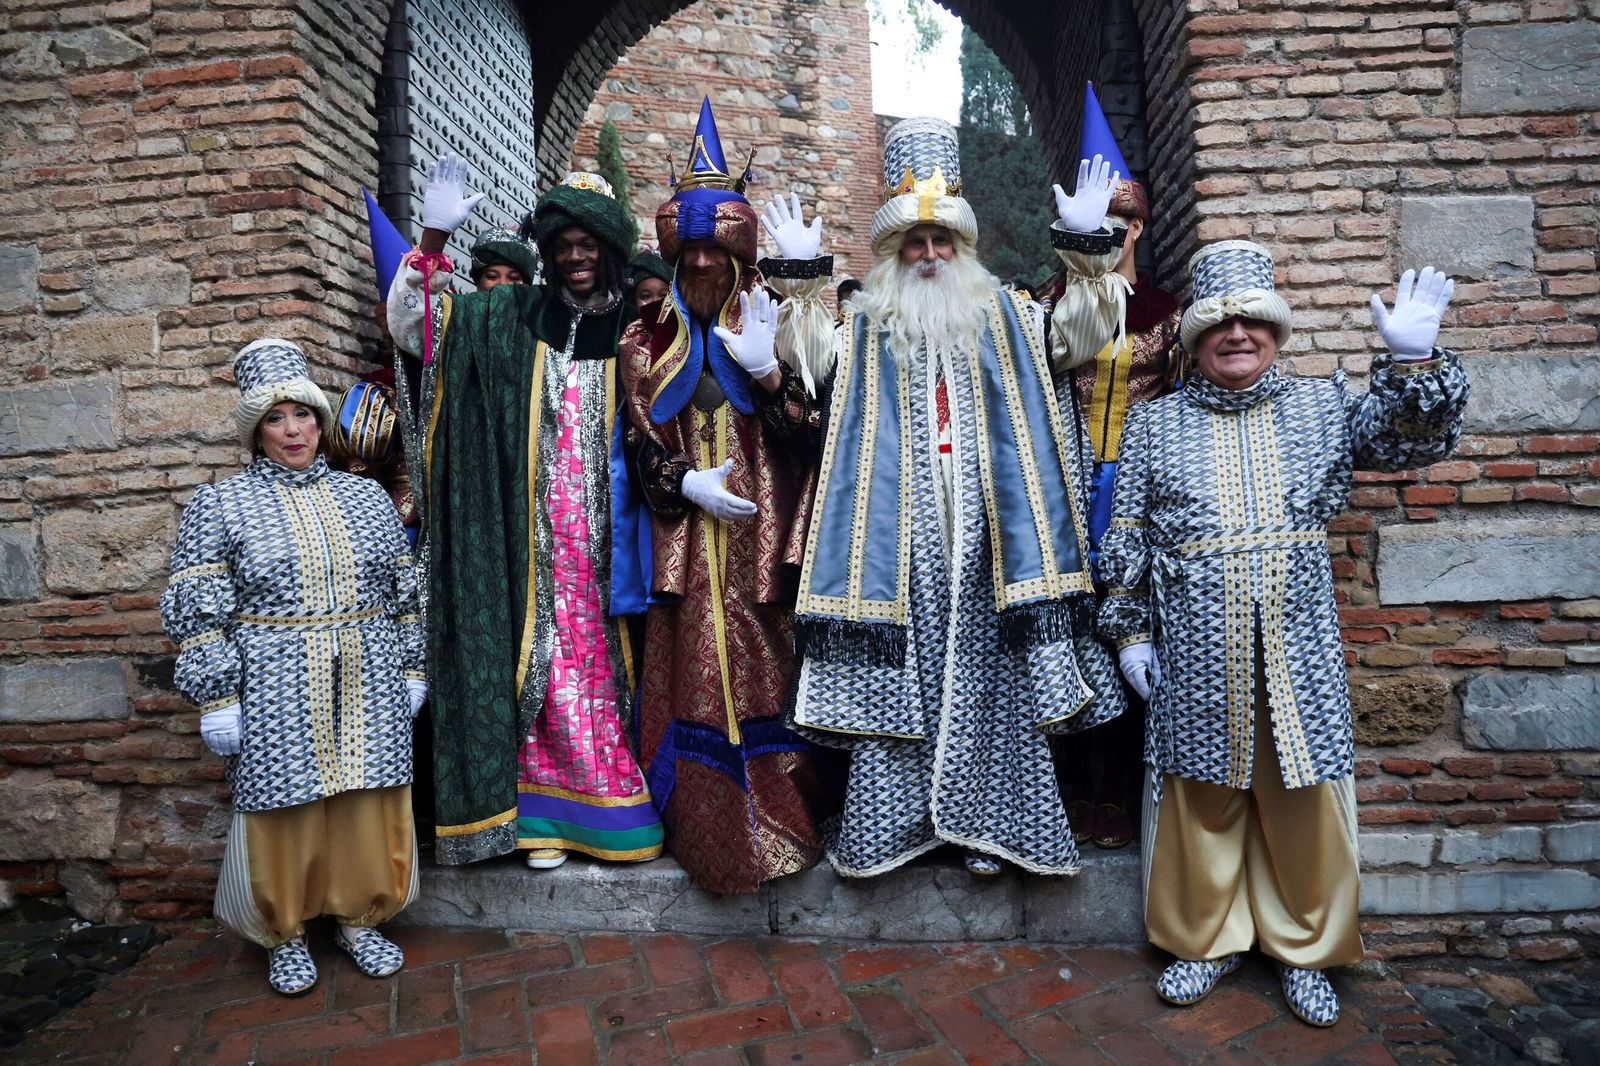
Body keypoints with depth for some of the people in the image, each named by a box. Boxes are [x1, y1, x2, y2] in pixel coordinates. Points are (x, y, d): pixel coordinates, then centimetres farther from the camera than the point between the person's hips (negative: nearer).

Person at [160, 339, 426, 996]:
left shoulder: (367, 496, 9)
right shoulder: (219, 506, 1)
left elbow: (403, 594, 12)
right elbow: (197, 613, -3)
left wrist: (412, 669, 10)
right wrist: (216, 698, -8)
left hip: (367, 688, 3)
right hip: (274, 693, -2)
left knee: (368, 805, 8)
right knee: (283, 811, 6)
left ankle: (359, 918, 29)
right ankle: (285, 935, 28)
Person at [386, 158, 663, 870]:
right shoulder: (511, 317, 7)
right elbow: (410, 325, 5)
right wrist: (433, 237, -6)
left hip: (610, 535, 0)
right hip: (542, 535, 0)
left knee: (605, 658, 3)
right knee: (547, 658, 0)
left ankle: (615, 805, 15)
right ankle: (549, 814, 11)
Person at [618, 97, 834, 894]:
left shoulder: (769, 327, 3)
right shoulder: (649, 338, 7)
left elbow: (810, 436, -4)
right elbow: (638, 442, 4)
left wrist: (769, 371, -19)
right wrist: (687, 483, -14)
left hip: (758, 537, -1)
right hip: (687, 540, 1)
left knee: (764, 671, 5)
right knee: (695, 675, 4)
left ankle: (778, 817, 23)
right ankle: (712, 829, 20)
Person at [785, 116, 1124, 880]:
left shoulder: (1001, 314, 11)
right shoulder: (867, 326, 10)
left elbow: (1032, 434, 8)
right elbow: (849, 440, 4)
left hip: (980, 535, 1)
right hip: (902, 536, 0)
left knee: (986, 669, 3)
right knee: (900, 668, 0)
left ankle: (983, 818, 15)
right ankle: (890, 820, 11)